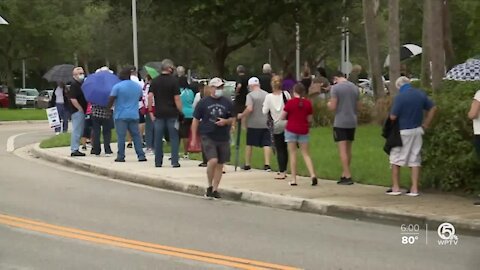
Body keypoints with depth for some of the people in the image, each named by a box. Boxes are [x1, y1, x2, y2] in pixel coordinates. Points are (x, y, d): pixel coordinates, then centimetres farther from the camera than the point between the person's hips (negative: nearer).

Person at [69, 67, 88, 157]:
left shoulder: (81, 84, 16)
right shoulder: (74, 85, -13)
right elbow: (73, 99, -21)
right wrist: (80, 109, -18)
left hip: (81, 111, 10)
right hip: (77, 111, -10)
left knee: (79, 131, 13)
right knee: (76, 130, -8)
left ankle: (75, 149, 19)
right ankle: (74, 150, -6)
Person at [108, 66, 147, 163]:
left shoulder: (117, 86, -10)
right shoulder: (138, 86, 7)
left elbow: (111, 100, -11)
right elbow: (140, 98, 20)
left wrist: (109, 107, 7)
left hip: (121, 115, -4)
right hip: (134, 115, 4)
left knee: (121, 136, -1)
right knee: (136, 135, 7)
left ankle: (121, 156, 0)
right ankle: (141, 156, 4)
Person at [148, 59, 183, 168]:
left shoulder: (155, 81, 5)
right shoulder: (173, 80, -6)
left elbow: (150, 96, 0)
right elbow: (177, 98, -10)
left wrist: (150, 111, 4)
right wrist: (180, 111, -2)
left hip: (159, 113, 3)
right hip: (172, 113, -3)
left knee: (158, 138, 7)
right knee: (174, 138, 2)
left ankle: (158, 162, 9)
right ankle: (175, 162, -1)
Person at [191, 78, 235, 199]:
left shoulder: (227, 102, 8)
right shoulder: (203, 102, 1)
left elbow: (233, 119, 14)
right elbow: (196, 121, 4)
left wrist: (226, 121, -9)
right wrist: (194, 138, 1)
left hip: (223, 138, 3)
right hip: (208, 137, -3)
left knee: (220, 164, 6)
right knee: (213, 161, -19)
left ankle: (215, 189, 19)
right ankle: (210, 186, 1)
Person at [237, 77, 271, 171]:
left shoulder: (250, 95, -9)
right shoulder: (267, 94, 5)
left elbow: (249, 109, -20)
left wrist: (241, 115, -7)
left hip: (253, 124, -3)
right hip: (265, 123, 3)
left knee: (249, 144, 10)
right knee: (266, 144, 2)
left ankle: (247, 164, 15)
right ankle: (267, 164, -7)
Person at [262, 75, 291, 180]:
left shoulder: (269, 97, -11)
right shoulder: (286, 94, -6)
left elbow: (264, 111, -9)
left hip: (276, 126, -2)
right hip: (286, 124, 2)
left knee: (279, 149, 1)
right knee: (285, 148, 12)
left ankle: (282, 172, -2)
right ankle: (284, 170, 19)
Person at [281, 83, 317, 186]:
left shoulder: (290, 102, -10)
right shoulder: (308, 103, -2)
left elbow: (283, 117, -4)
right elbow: (310, 119, 3)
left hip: (291, 130, -2)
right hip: (303, 131, 2)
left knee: (292, 154, 4)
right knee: (306, 154, 9)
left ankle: (293, 179, 4)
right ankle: (313, 175, -9)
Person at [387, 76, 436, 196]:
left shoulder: (399, 97, -17)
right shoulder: (421, 94, 2)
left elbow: (393, 117, -17)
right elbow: (433, 108, 10)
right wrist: (426, 124, 12)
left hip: (402, 132, -5)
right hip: (417, 131, 5)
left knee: (395, 159, 8)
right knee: (415, 160, 9)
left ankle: (395, 187, 10)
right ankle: (414, 189, 8)